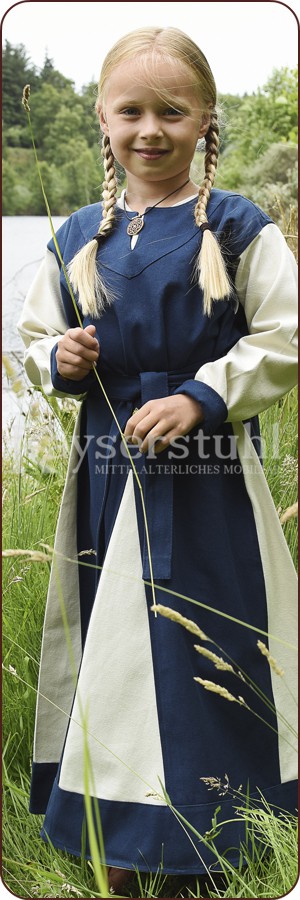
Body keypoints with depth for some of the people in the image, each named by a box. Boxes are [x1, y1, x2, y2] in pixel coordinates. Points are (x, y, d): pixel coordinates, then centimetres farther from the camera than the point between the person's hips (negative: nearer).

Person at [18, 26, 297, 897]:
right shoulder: (79, 238, 8)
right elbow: (37, 339, 16)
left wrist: (201, 398, -18)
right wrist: (58, 359, -7)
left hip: (209, 478, -3)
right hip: (109, 475, 4)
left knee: (210, 656, 3)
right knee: (111, 653, 10)